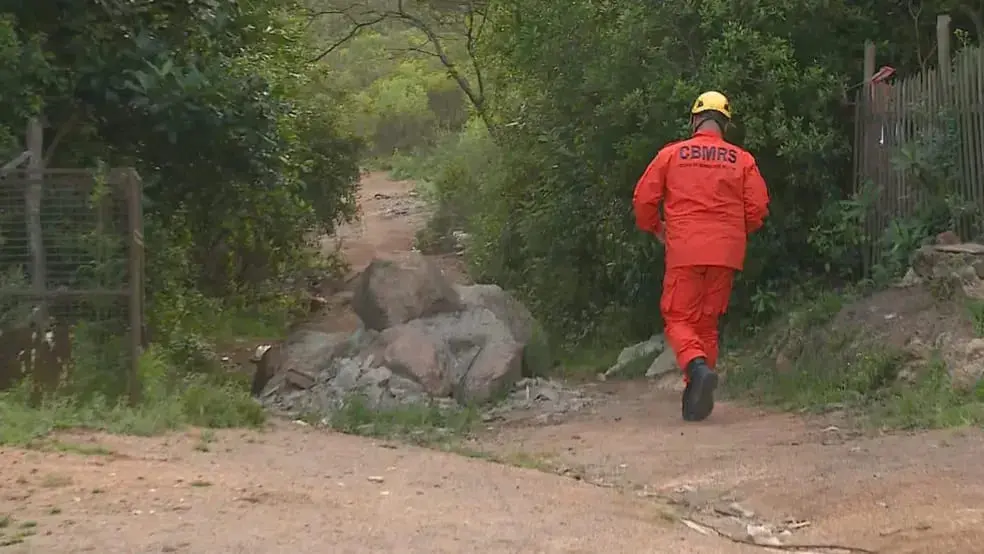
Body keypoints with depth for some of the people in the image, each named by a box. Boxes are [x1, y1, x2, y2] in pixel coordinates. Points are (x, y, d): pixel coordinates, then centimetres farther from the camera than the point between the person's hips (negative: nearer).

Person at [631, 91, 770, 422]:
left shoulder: (671, 155, 3)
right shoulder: (742, 160, 6)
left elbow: (644, 199, 3)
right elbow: (758, 208, 3)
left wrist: (656, 230, 21)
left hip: (683, 251, -2)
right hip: (726, 254, 2)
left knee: (679, 319, 2)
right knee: (708, 323, 13)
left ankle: (697, 367, -26)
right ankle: (698, 395, 11)